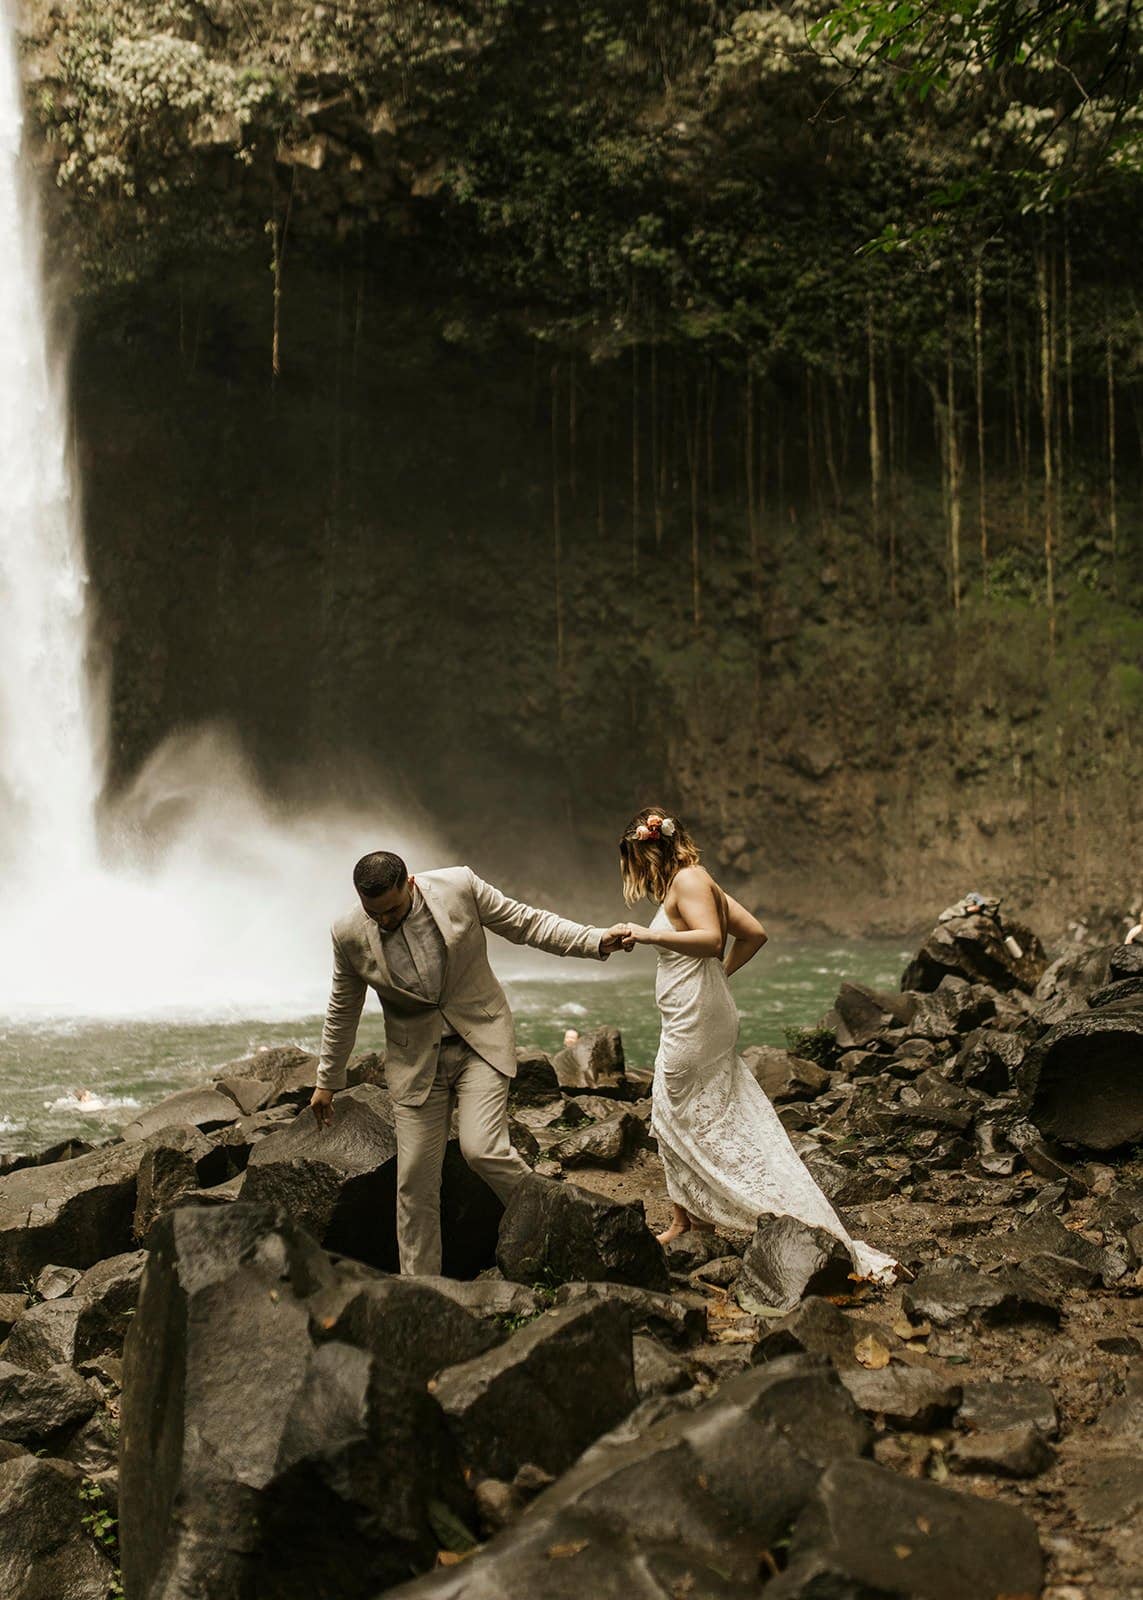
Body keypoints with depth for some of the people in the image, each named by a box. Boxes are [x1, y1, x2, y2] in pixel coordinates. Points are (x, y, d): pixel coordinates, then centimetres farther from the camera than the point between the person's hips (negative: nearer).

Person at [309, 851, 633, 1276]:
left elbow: (527, 923, -3)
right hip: (416, 1060, 2)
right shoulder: (350, 935, -8)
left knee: (480, 1148, -20)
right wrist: (327, 1081, 15)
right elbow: (342, 1011, 7)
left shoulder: (459, 886, -14)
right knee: (415, 1181, 1)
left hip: (481, 1041, -2)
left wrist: (596, 940, -13)